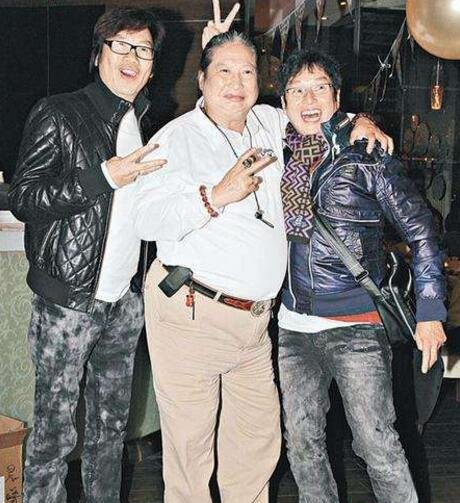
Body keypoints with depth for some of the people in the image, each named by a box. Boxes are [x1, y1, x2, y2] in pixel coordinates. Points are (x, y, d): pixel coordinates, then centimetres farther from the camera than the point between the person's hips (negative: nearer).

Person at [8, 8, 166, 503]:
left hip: (123, 304, 6)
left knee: (111, 427, 16)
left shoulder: (146, 124, 13)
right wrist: (104, 176, -19)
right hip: (67, 301, -6)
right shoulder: (58, 114, -5)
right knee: (54, 433, 1)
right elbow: (22, 199, -13)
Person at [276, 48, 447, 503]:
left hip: (356, 327, -5)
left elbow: (419, 228, -4)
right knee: (302, 444, 12)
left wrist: (430, 312, -8)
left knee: (376, 442, -4)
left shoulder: (365, 154, -5)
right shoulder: (278, 154, 6)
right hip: (293, 325, 5)